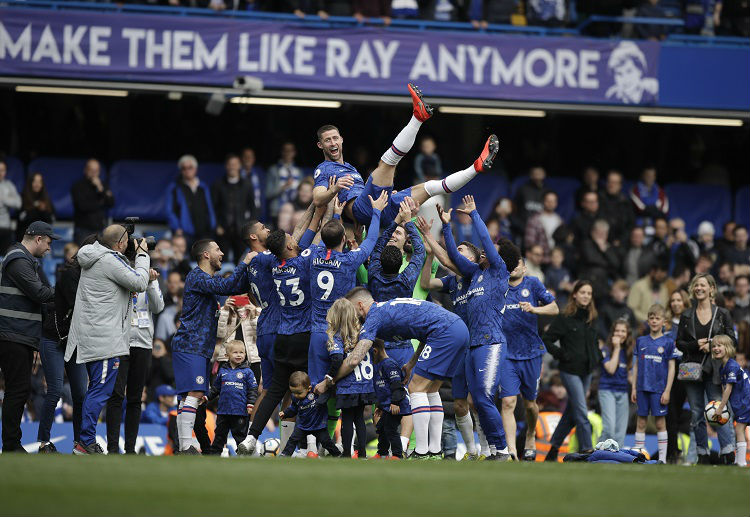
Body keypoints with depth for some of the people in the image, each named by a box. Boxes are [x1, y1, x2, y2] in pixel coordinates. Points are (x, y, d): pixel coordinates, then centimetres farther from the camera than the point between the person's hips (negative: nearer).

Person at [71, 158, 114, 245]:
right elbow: (83, 206, -14)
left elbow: (111, 203, 1)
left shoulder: (103, 185, 12)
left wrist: (100, 189, -12)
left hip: (99, 228, 4)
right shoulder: (78, 186, -2)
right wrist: (101, 203, -1)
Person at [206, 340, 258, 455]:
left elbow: (253, 389, 0)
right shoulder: (223, 371, 9)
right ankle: (214, 453, 18)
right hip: (223, 410, 3)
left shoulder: (247, 372, 0)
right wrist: (208, 397, 7)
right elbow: (215, 388, 18)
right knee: (220, 434, 11)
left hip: (240, 411, -3)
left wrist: (250, 403, -10)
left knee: (240, 435, 3)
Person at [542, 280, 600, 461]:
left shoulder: (592, 319, 9)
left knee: (571, 413, 12)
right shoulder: (564, 318, -9)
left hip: (586, 371, 7)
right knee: (581, 413, -11)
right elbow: (546, 341, -8)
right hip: (570, 371, -7)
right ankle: (587, 451, -10)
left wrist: (596, 357, 10)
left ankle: (554, 449, 23)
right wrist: (562, 355, -14)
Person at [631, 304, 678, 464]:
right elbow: (636, 365, 13)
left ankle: (662, 458, 5)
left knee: (660, 423, 0)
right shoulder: (641, 341, 9)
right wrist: (634, 388, 8)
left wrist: (667, 391, -6)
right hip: (642, 388, 3)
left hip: (659, 389, -3)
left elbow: (671, 368, 0)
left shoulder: (668, 342, 0)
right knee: (641, 422, 5)